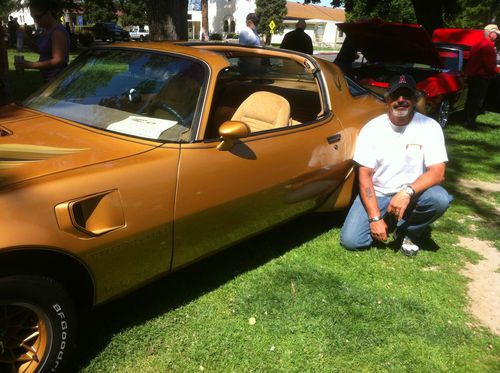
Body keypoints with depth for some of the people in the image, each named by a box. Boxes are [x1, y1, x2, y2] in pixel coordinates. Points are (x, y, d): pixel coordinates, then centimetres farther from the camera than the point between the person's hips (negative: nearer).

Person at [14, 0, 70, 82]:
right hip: (48, 79, 10)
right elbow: (41, 50, 22)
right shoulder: (45, 29, 9)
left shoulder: (58, 32, -19)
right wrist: (26, 39, 4)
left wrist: (31, 65, -26)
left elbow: (58, 61, -25)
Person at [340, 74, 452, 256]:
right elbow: (365, 175, -10)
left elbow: (437, 173, -15)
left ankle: (407, 232, -1)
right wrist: (375, 218, -18)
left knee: (440, 199, -31)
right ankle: (387, 221, 13)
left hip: (413, 195, 0)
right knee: (350, 240, -18)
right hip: (376, 195, 0)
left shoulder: (429, 127, -10)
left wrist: (408, 191, -34)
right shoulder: (371, 128, -9)